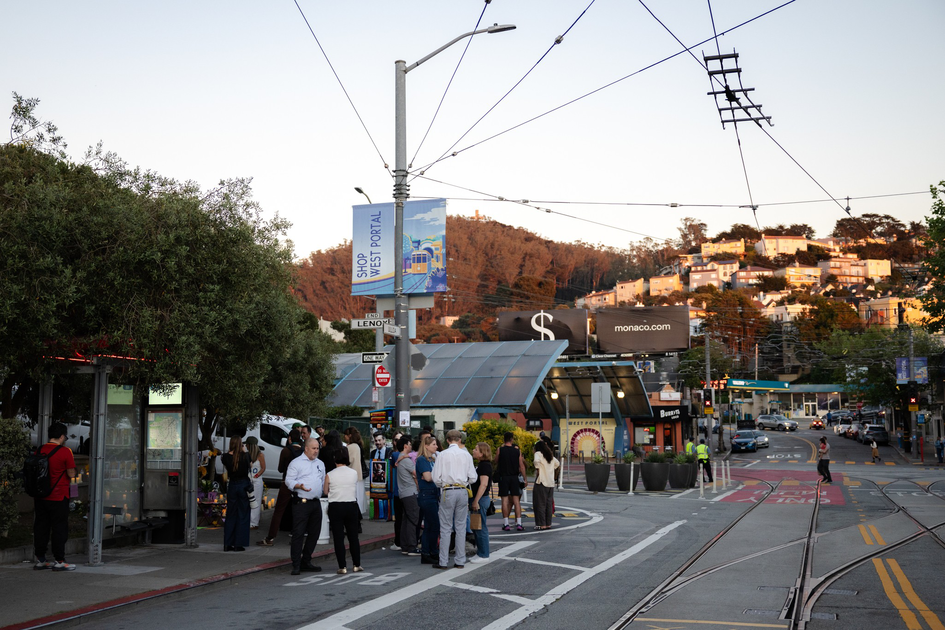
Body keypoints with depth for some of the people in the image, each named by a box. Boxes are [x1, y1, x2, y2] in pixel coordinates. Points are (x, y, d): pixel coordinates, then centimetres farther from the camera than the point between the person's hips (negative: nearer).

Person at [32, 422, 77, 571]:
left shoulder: (39, 450, 3)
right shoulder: (65, 451, -12)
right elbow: (71, 474, -12)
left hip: (40, 496, 5)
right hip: (58, 496, -5)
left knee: (41, 526, 12)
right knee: (60, 527, 2)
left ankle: (40, 560, 17)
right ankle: (59, 561, 3)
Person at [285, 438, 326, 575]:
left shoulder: (320, 463, 19)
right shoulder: (296, 463, -2)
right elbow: (288, 480, -8)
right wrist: (299, 486, -25)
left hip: (316, 503, 7)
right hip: (301, 503, -7)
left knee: (314, 533, 10)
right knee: (298, 534, -8)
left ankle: (306, 562, 21)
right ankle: (296, 565, -5)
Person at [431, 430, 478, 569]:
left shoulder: (442, 455, -3)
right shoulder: (466, 455, 4)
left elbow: (436, 478, -4)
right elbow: (473, 478, 3)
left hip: (448, 492, -2)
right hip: (463, 491, 2)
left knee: (446, 527, 2)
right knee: (461, 527, 8)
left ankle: (443, 561, 2)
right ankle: (460, 561, 10)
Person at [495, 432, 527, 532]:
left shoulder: (500, 449, -3)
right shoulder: (517, 450, 2)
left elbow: (496, 462, 4)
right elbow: (521, 466, 3)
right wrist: (525, 479, 6)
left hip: (503, 477, -1)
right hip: (514, 477, 1)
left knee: (505, 500, 1)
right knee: (516, 500, 3)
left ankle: (506, 524, 0)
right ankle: (519, 523, -1)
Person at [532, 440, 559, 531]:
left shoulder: (538, 453, -6)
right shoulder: (551, 455, 15)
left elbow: (536, 461, -26)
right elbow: (557, 463, 28)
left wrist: (537, 469, -11)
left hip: (541, 482, -7)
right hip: (551, 483, 7)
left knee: (540, 504, -2)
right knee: (549, 504, 11)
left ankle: (542, 524, -3)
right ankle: (548, 524, 14)